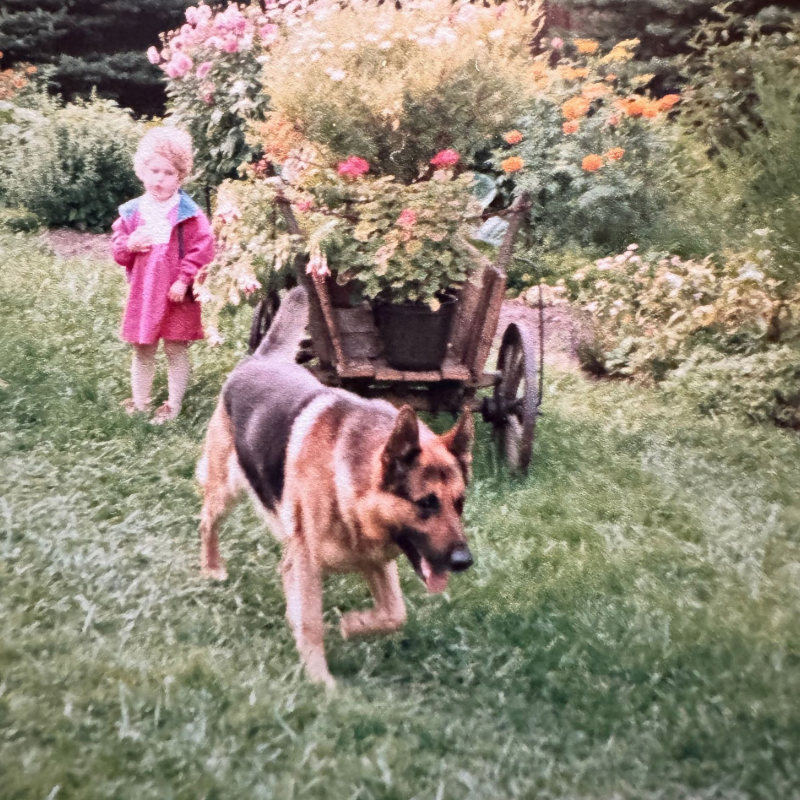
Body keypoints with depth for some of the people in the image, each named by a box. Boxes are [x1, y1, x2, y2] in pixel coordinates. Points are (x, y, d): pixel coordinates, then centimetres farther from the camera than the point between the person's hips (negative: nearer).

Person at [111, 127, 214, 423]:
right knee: (142, 350, 15)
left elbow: (201, 250, -13)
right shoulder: (132, 212, 2)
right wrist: (128, 245, -14)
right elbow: (118, 248, 8)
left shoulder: (189, 214, -11)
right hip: (142, 293, 4)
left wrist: (184, 280, -18)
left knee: (176, 351, 8)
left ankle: (174, 404, 21)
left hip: (176, 294, -4)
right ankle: (139, 401, 29)